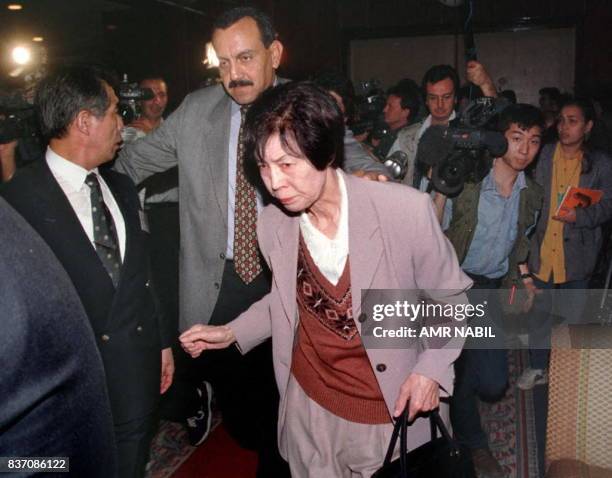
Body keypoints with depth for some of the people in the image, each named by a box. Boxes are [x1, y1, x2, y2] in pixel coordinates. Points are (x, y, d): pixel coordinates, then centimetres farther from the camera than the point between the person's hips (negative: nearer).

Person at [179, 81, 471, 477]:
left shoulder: (406, 209, -21)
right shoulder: (272, 225, -9)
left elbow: (451, 295, -6)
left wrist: (432, 367, -16)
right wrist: (232, 332, 0)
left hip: (391, 415, -2)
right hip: (308, 407, 3)